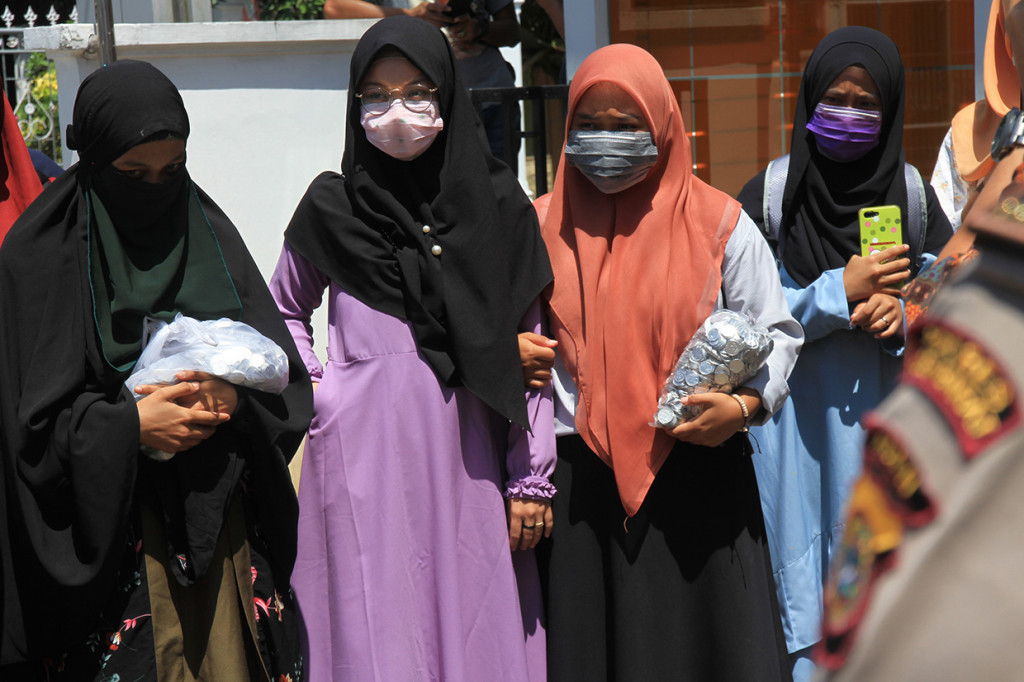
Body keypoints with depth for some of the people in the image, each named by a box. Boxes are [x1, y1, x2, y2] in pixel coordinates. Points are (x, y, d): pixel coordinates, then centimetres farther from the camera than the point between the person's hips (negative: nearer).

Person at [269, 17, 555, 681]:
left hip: (466, 455, 1)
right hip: (364, 457, 0)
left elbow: (529, 353, 4)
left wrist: (533, 477, 2)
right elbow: (284, 309, 21)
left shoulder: (498, 204, 3)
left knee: (475, 629, 3)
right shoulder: (331, 206, 4)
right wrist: (312, 388, 5)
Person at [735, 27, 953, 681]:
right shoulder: (769, 196, -1)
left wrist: (901, 313, -12)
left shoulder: (912, 194, 5)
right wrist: (842, 291, -14)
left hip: (888, 412, 2)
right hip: (800, 419, -1)